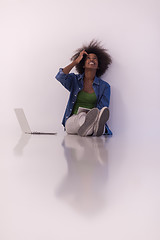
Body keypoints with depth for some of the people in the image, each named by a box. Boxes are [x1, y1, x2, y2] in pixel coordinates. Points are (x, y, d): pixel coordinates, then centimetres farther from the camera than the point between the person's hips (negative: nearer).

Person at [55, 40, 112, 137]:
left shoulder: (104, 86, 11)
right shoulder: (74, 80, 14)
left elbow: (102, 108, -1)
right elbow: (60, 77, -8)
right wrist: (76, 61, -1)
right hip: (72, 120, 0)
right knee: (82, 116, -38)